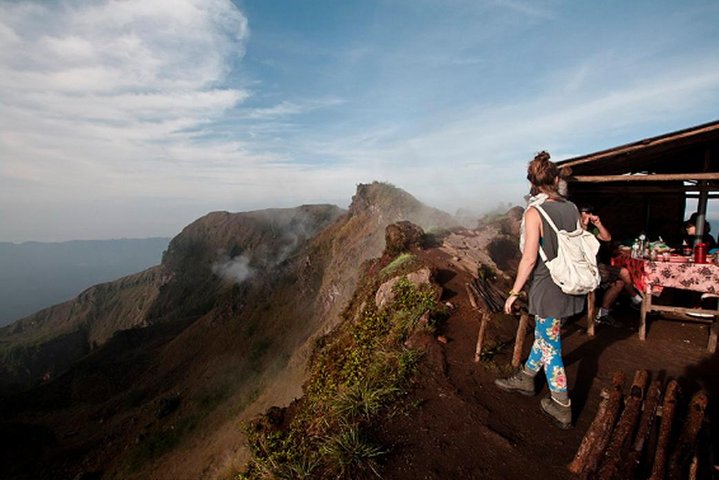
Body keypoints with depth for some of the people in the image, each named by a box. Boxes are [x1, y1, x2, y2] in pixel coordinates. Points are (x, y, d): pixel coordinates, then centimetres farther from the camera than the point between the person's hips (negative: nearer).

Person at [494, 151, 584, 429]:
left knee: (550, 345, 8)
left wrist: (513, 293, -12)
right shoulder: (572, 208, 1)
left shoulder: (534, 213, -18)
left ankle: (562, 409, 22)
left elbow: (529, 258, -20)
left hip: (548, 289, -7)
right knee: (544, 334, 22)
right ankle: (525, 378, 42)